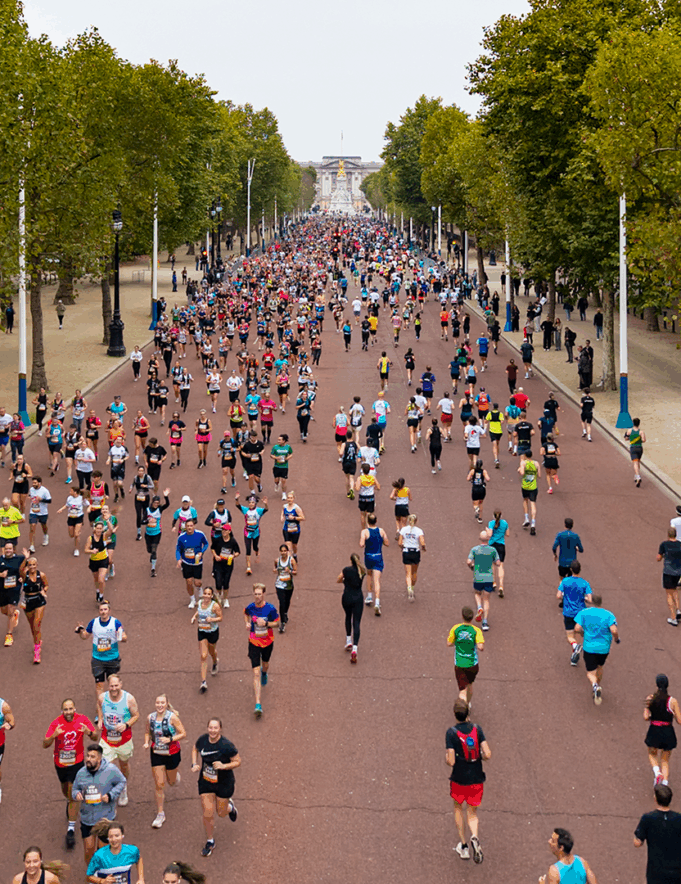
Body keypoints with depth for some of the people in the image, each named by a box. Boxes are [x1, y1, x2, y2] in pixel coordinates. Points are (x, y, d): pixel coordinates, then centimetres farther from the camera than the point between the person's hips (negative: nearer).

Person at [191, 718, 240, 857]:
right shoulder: (203, 739, -12)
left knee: (221, 813, 14)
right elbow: (195, 748, 11)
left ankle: (230, 807, 52)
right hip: (205, 782, 3)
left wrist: (224, 766, -31)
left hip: (224, 783, -3)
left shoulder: (227, 745, -25)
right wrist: (195, 764, -4)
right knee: (208, 813, 1)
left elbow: (238, 761, -15)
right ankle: (210, 842, 24)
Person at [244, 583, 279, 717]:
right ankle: (258, 704, -11)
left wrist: (266, 623, -24)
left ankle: (264, 672, 68)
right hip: (254, 642, -1)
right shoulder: (250, 607, -10)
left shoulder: (270, 608, -16)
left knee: (265, 664, 26)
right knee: (256, 673, -8)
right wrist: (247, 623, -5)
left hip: (267, 642, 1)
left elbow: (276, 623, -6)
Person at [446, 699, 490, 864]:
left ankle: (463, 845, 23)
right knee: (472, 813, 15)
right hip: (477, 779, 2)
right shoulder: (477, 729, -5)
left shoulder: (452, 733, -14)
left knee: (458, 807, 24)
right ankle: (475, 837, -15)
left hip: (459, 779, -2)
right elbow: (488, 755, -11)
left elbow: (451, 762, -18)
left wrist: (446, 757, 4)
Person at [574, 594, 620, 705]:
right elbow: (614, 631, -19)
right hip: (604, 647, 1)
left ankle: (595, 686, -27)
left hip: (589, 647, -1)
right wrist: (617, 639, 2)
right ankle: (598, 686, 42)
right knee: (599, 667, 28)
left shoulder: (584, 613, -6)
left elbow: (577, 629, -12)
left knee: (591, 672, 3)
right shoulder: (608, 615, -8)